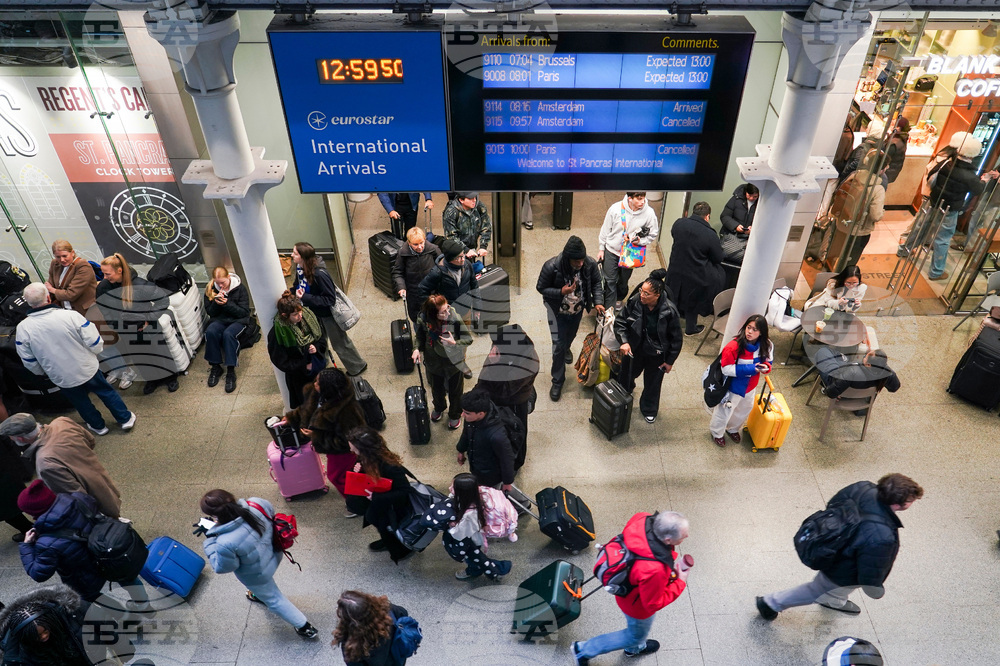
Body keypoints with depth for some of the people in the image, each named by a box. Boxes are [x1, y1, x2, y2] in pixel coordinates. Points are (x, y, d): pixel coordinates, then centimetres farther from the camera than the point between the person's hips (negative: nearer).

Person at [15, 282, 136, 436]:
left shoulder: (23, 328, -17)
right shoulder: (70, 315, -24)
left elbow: (30, 362, -5)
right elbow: (96, 345, -17)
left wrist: (42, 371, 16)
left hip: (62, 379, 1)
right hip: (88, 370, -1)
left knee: (81, 402, 25)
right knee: (106, 392, 22)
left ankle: (98, 426, 43)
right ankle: (125, 419, 33)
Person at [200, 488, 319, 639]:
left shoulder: (225, 543, -42)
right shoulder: (257, 504, -29)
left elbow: (222, 567, -20)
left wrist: (210, 540, -15)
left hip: (257, 575, -6)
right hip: (273, 556, 6)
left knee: (273, 599, 23)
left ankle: (305, 627, 39)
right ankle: (261, 595, 73)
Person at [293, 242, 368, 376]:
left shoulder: (319, 274, -36)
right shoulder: (299, 267, -12)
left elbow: (330, 299, -31)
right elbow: (298, 285, 9)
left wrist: (305, 298, -33)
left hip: (328, 313, -7)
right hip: (314, 311, 8)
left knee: (340, 342, 12)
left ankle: (357, 366, 35)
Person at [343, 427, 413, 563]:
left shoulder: (389, 466, -32)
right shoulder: (365, 458, -12)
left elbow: (405, 492, -28)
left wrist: (376, 497, -33)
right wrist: (358, 472, -18)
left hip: (397, 505, -7)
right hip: (377, 497, 7)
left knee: (373, 513, -16)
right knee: (352, 502, -1)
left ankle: (403, 546, 7)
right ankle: (388, 538, 14)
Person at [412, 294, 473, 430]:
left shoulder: (456, 319, -31)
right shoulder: (423, 319, -24)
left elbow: (469, 339, -20)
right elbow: (420, 337, -3)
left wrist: (455, 343, -38)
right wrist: (417, 349, -19)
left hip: (454, 361, -2)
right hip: (434, 361, 2)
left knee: (455, 391, 22)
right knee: (436, 388, 29)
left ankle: (455, 415, 53)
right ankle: (438, 408, 63)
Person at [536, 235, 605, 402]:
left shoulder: (590, 264, -24)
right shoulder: (551, 267, -33)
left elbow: (596, 283, -5)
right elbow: (541, 288, -19)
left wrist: (598, 302, -20)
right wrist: (561, 292, -35)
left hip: (577, 310, 4)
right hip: (557, 311, -4)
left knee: (571, 335, 30)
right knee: (558, 346, -2)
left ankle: (566, 348, 67)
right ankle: (557, 381, 17)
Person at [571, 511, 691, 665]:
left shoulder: (644, 519, -31)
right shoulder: (654, 571, -47)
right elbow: (653, 603, -26)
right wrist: (680, 583, -18)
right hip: (638, 605, -7)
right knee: (637, 635, 26)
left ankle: (635, 648, 69)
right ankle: (584, 650, 39)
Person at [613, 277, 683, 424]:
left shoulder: (669, 311, -28)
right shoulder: (634, 301, -23)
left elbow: (676, 339, -14)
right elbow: (620, 322, -8)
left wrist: (670, 361, -8)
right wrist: (624, 341, -22)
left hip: (656, 354, -2)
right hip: (634, 349, 2)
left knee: (652, 384, 18)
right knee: (626, 375, 24)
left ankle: (649, 410, 46)